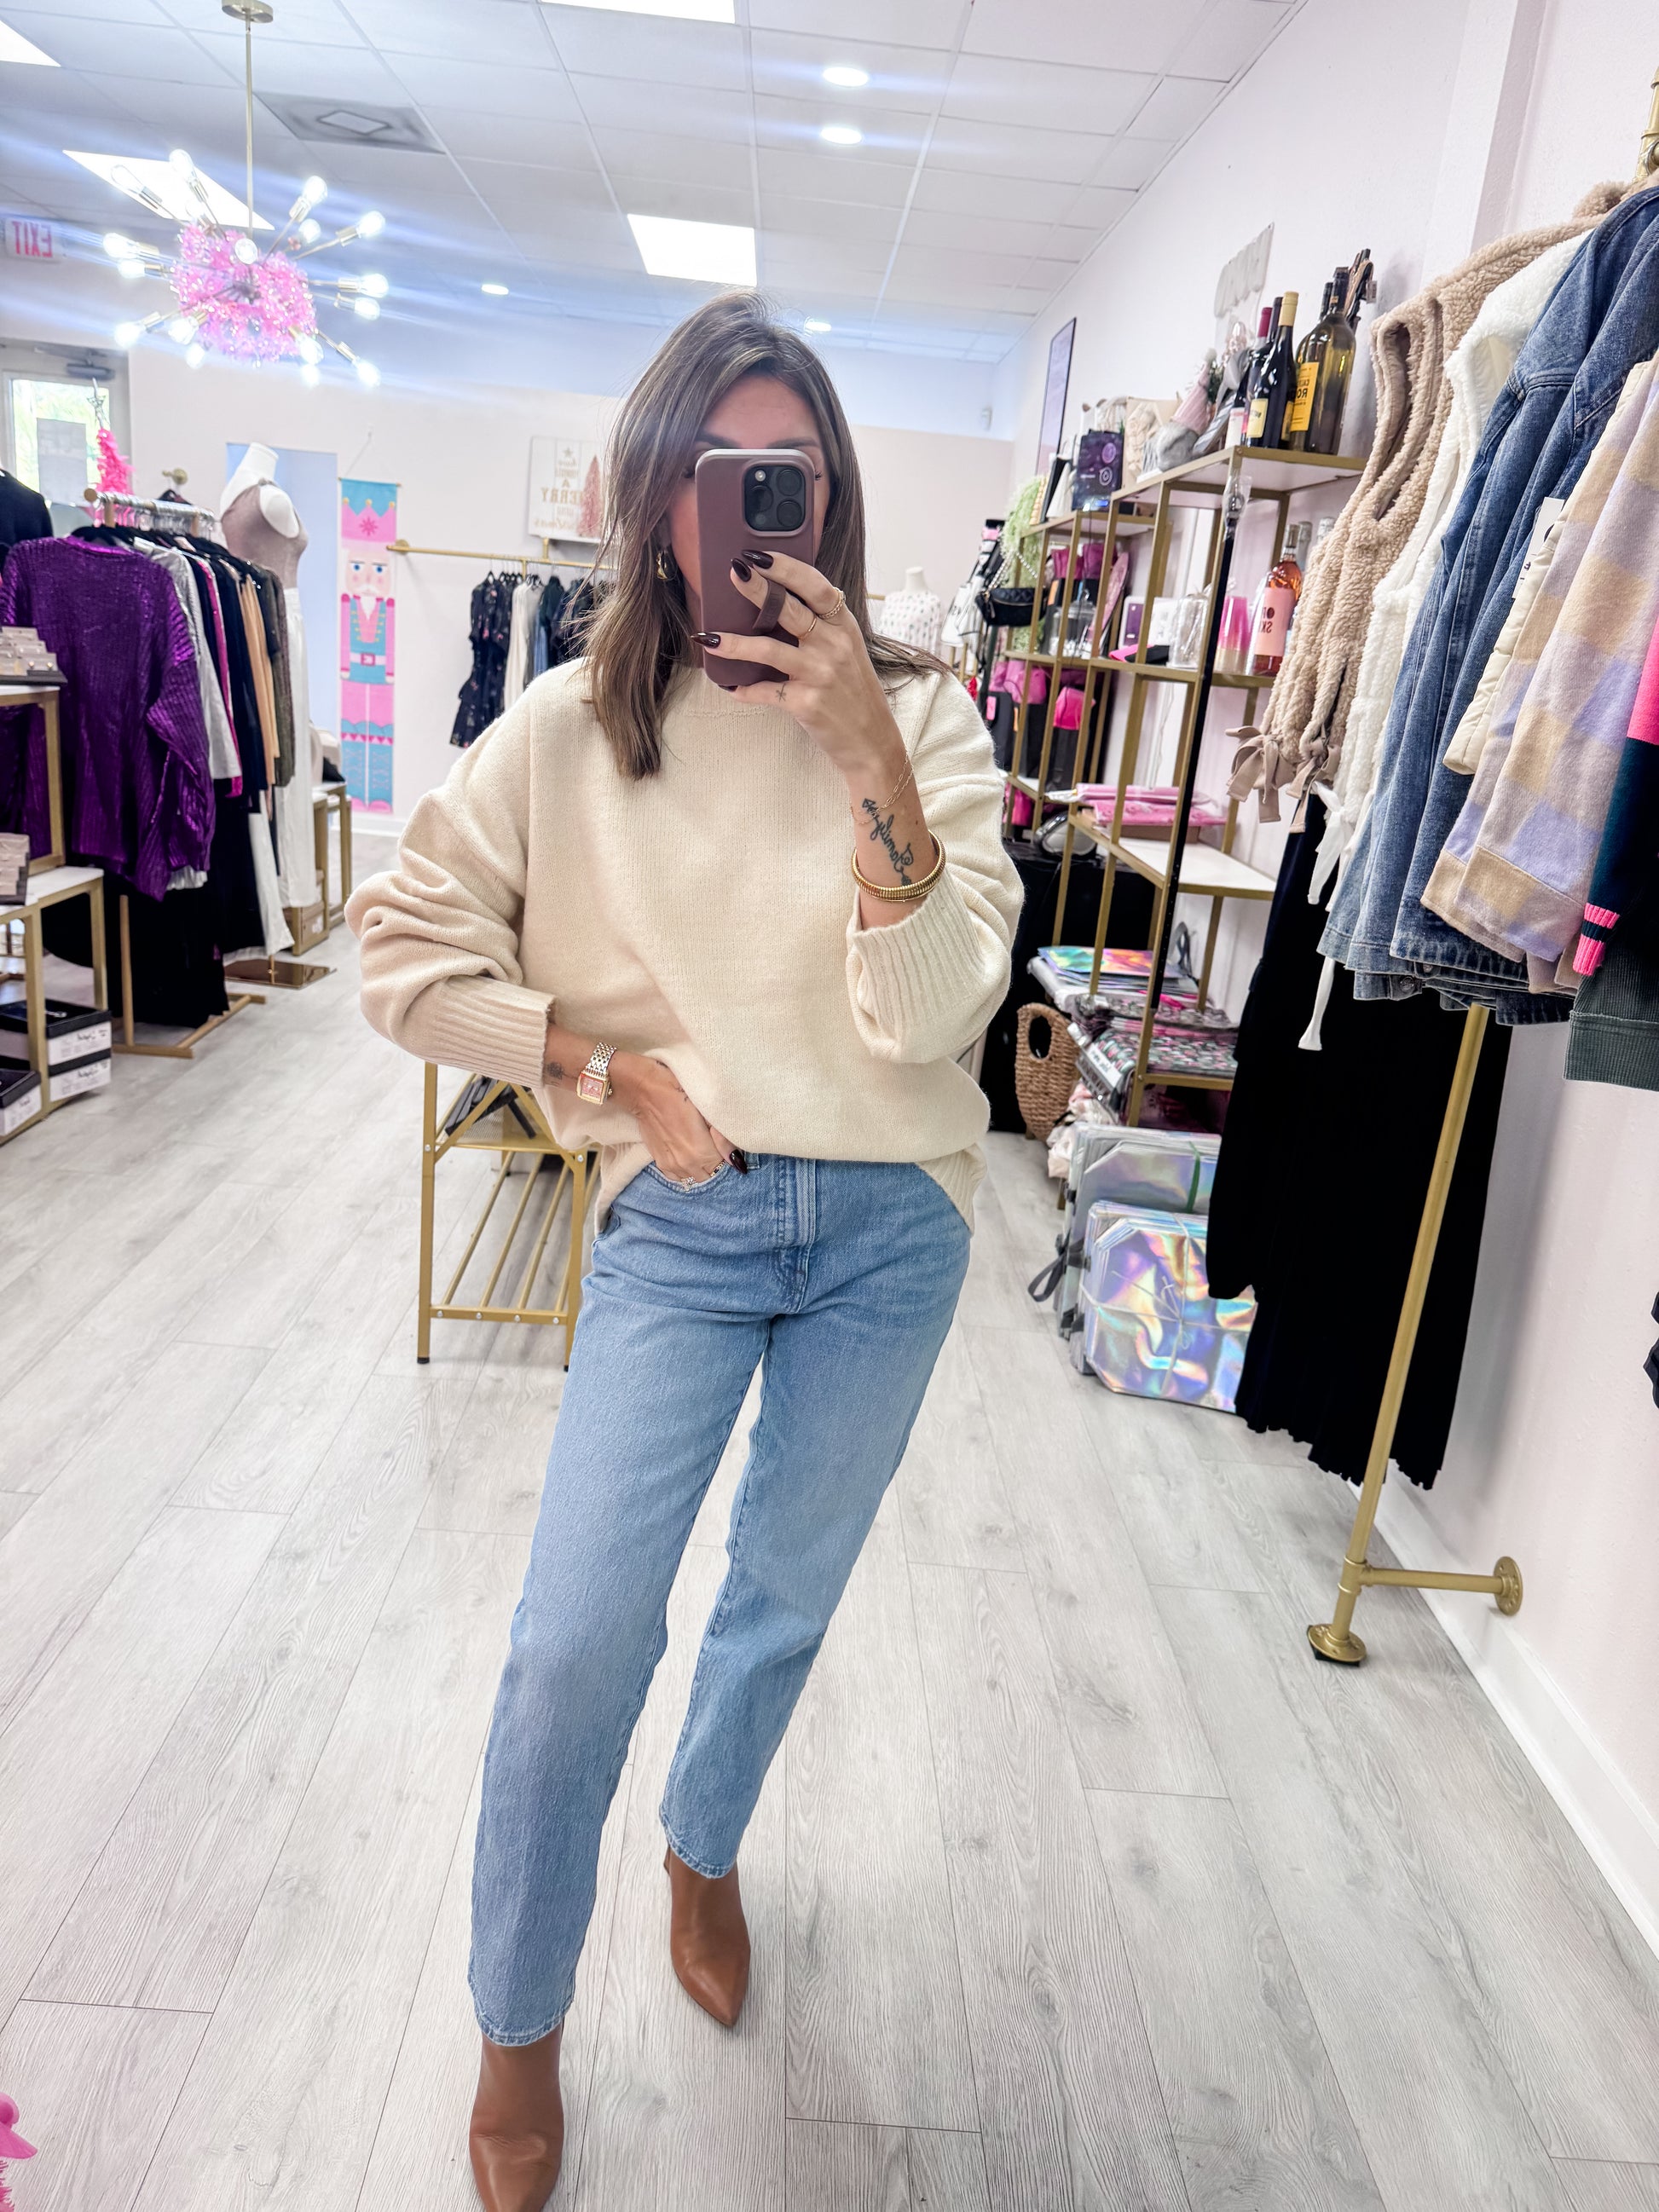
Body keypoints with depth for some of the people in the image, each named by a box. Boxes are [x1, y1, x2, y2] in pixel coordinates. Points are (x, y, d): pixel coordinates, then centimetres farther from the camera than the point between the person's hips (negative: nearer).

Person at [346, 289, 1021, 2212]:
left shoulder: (919, 714, -6)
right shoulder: (572, 727, -4)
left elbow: (932, 1013, -15)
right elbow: (407, 952, 0)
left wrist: (873, 767, -27)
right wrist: (606, 1067, -9)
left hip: (888, 1222, 1)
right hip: (684, 1217, -1)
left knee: (786, 1597, 18)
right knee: (578, 1637, -5)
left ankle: (705, 1847, 51)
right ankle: (518, 2030, 25)